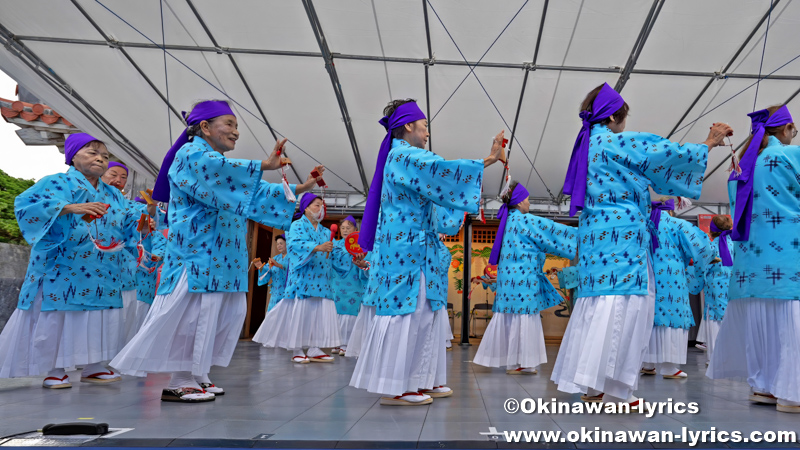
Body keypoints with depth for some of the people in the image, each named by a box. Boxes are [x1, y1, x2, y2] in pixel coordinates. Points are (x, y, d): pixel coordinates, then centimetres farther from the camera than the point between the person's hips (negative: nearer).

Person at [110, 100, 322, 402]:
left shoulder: (221, 163, 25)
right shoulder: (191, 153, -4)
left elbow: (252, 195, 22)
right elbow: (215, 169, -27)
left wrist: (298, 189, 13)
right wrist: (263, 166, -33)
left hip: (221, 257, 10)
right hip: (197, 253, -10)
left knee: (227, 313, 7)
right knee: (192, 314, -9)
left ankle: (195, 375, 16)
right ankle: (179, 383, -2)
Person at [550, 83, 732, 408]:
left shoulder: (589, 145, 19)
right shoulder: (618, 142, -8)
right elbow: (667, 155, -5)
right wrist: (709, 143, 9)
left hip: (596, 233, 9)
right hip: (620, 235, -9)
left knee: (600, 302, 10)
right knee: (621, 302, -10)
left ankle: (589, 383, 13)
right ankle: (602, 388, -14)